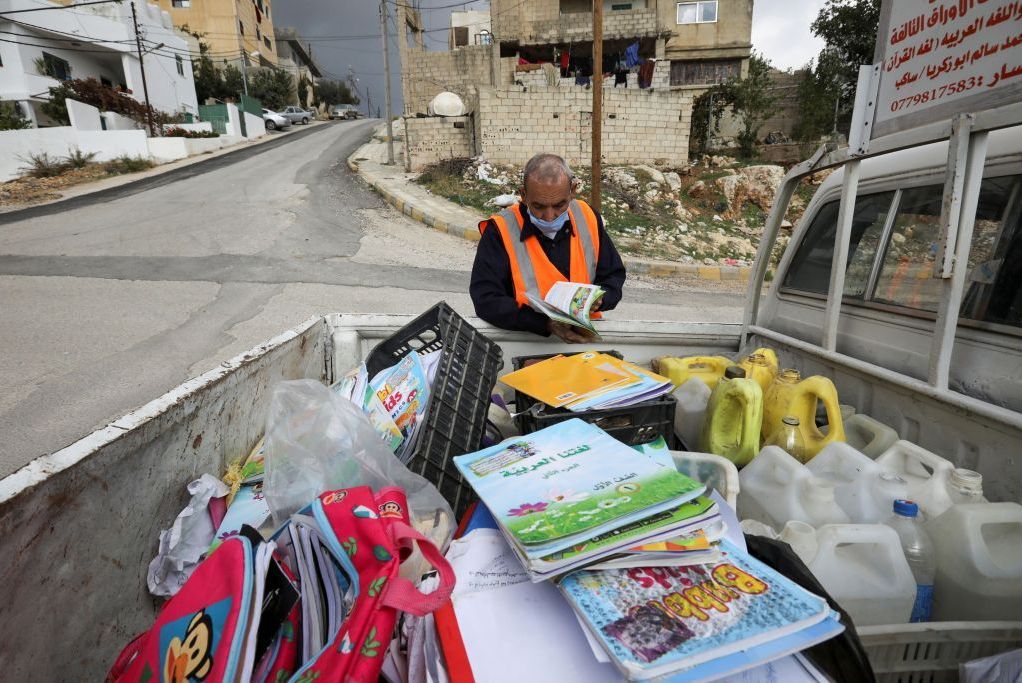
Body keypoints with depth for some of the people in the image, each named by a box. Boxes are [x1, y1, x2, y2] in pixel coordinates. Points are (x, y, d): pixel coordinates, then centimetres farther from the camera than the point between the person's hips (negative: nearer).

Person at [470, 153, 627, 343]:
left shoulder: (587, 217, 1)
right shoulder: (501, 230, -11)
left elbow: (614, 275, 13)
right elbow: (486, 300, -17)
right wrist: (547, 323, -27)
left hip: (584, 337, 3)